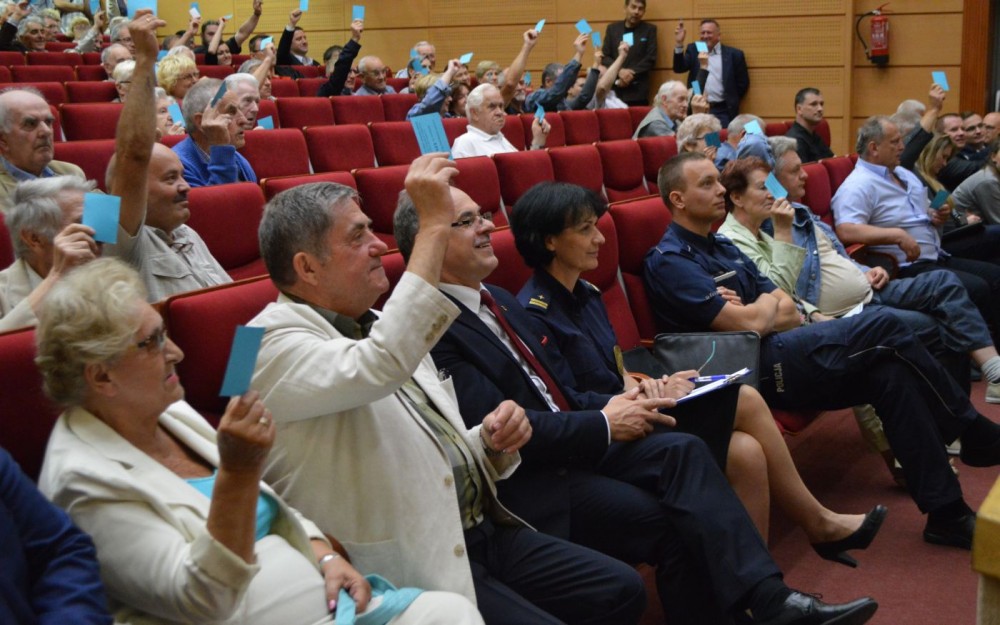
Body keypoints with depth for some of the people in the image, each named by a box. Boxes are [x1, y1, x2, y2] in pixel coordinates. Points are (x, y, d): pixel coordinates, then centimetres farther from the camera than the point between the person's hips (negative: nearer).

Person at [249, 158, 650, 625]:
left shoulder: (372, 327, 15)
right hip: (410, 573, -8)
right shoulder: (275, 344, -13)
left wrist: (492, 442, -2)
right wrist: (435, 227, -29)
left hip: (481, 530, 9)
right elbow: (382, 366, -34)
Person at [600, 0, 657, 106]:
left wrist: (631, 74, -11)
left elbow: (651, 59, 1)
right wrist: (619, 71, -11)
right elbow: (605, 56, 7)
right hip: (614, 89, 1)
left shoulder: (649, 29, 8)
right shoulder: (612, 28, 13)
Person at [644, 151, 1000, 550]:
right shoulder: (668, 261, -9)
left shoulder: (723, 248, 20)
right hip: (751, 370, -9)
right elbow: (751, 323, -18)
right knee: (883, 328, -16)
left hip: (773, 358, 9)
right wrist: (766, 305, 5)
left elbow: (791, 314, 14)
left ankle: (947, 513, -7)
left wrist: (756, 311, -8)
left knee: (889, 375, -12)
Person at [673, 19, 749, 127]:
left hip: (723, 111, -2)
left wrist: (731, 102, 6)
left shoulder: (733, 54, 7)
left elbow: (743, 83, 9)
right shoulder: (693, 50, 14)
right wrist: (679, 44, -12)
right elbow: (679, 68, -2)